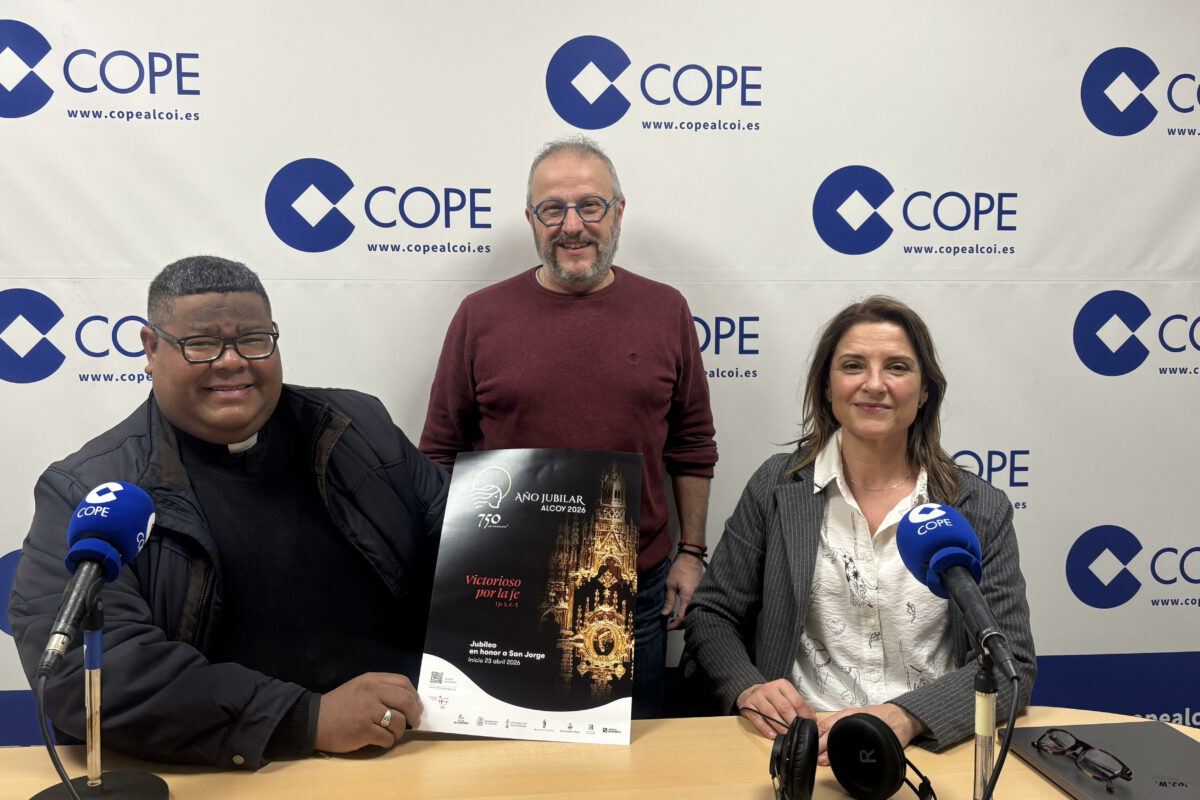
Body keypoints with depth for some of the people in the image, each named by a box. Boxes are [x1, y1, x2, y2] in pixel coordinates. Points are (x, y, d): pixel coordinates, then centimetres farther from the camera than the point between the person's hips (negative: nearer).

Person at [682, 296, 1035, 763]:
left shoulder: (982, 510, 4)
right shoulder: (777, 488, 5)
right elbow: (712, 616, 9)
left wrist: (904, 717, -18)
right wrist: (746, 688, -11)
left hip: (934, 744, 1)